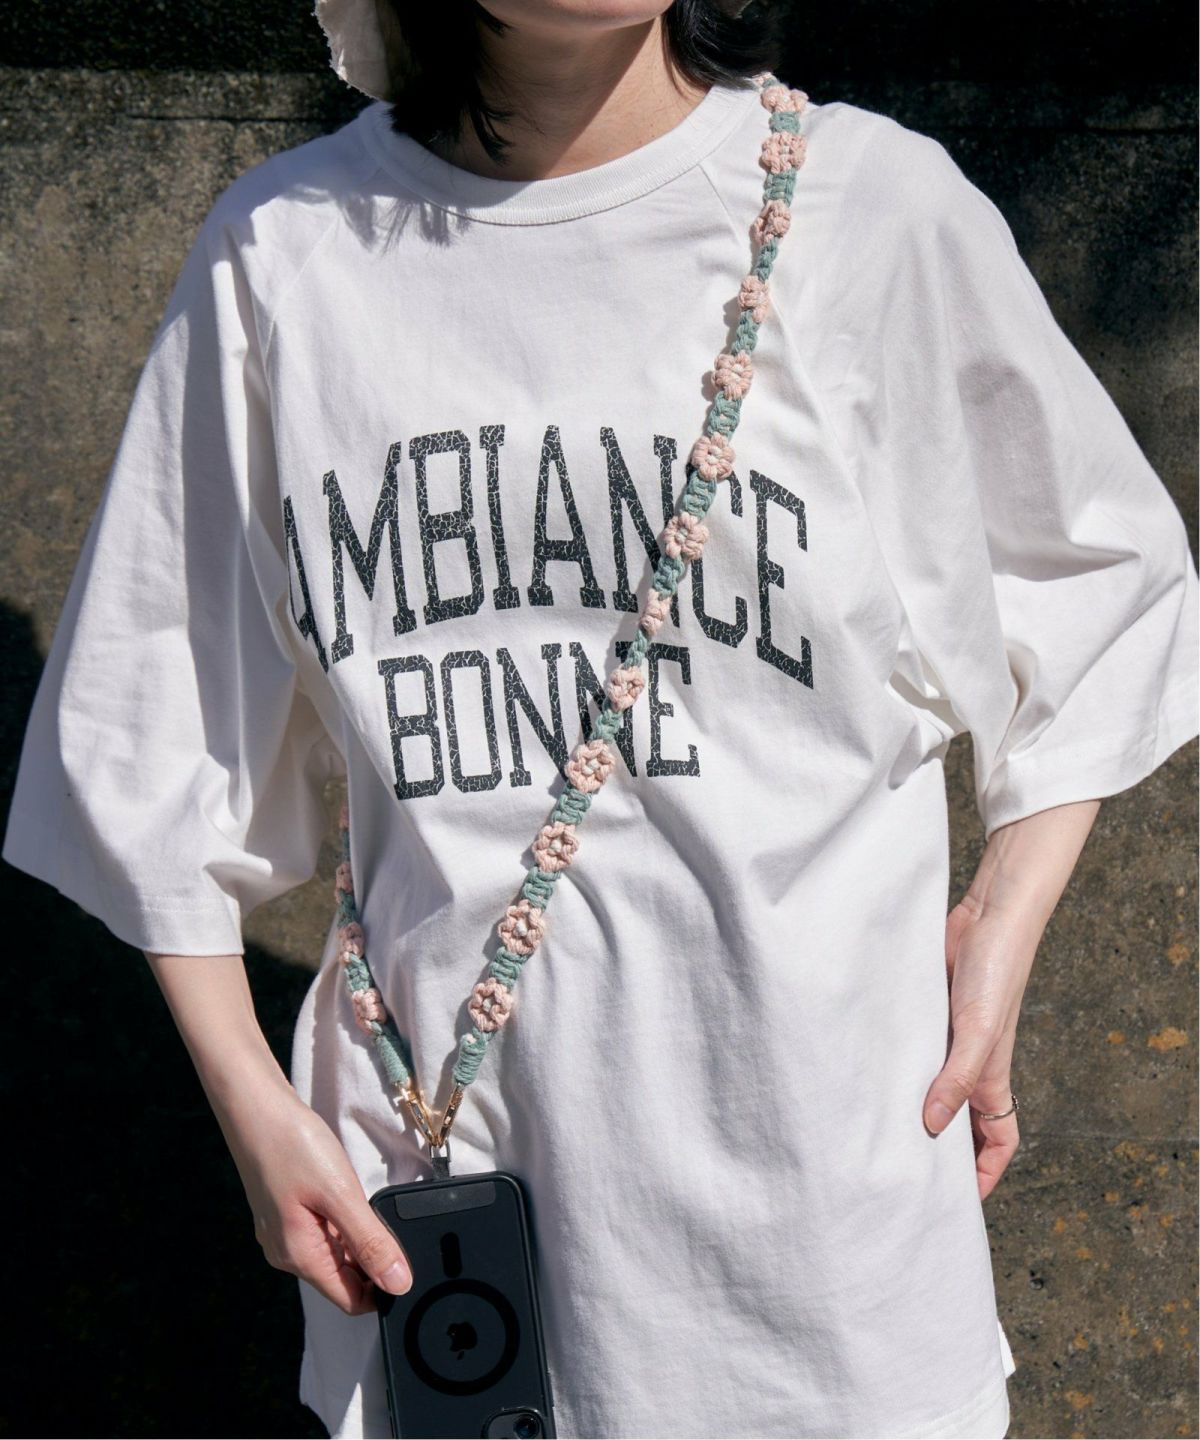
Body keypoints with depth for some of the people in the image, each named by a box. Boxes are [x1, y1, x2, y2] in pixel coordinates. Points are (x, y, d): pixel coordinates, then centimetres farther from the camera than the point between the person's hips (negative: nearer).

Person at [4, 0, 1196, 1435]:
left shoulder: (877, 206, -7)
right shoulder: (280, 251, -3)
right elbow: (159, 736, 6)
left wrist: (1001, 930, -3)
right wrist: (247, 1096, 5)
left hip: (819, 1134, -1)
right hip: (437, 1139, 2)